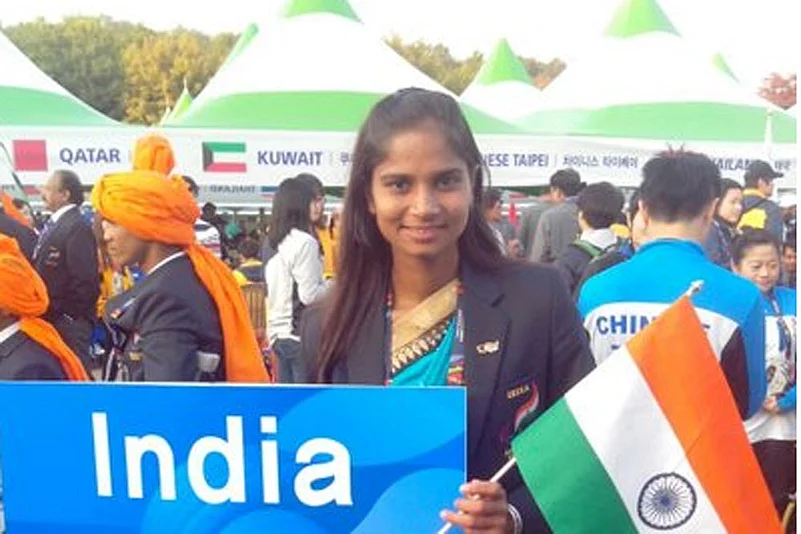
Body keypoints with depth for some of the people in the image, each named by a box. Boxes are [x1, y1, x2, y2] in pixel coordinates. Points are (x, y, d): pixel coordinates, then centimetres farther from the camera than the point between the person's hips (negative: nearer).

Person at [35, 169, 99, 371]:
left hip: (68, 323, -9)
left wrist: (62, 315, -16)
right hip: (51, 319, 9)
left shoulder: (77, 228, -17)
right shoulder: (53, 225, 13)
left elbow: (85, 283, -22)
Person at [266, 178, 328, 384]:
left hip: (279, 332, 8)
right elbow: (309, 295, -16)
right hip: (302, 334, -8)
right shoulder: (304, 241, -13)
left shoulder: (275, 242, 10)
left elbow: (272, 293, 13)